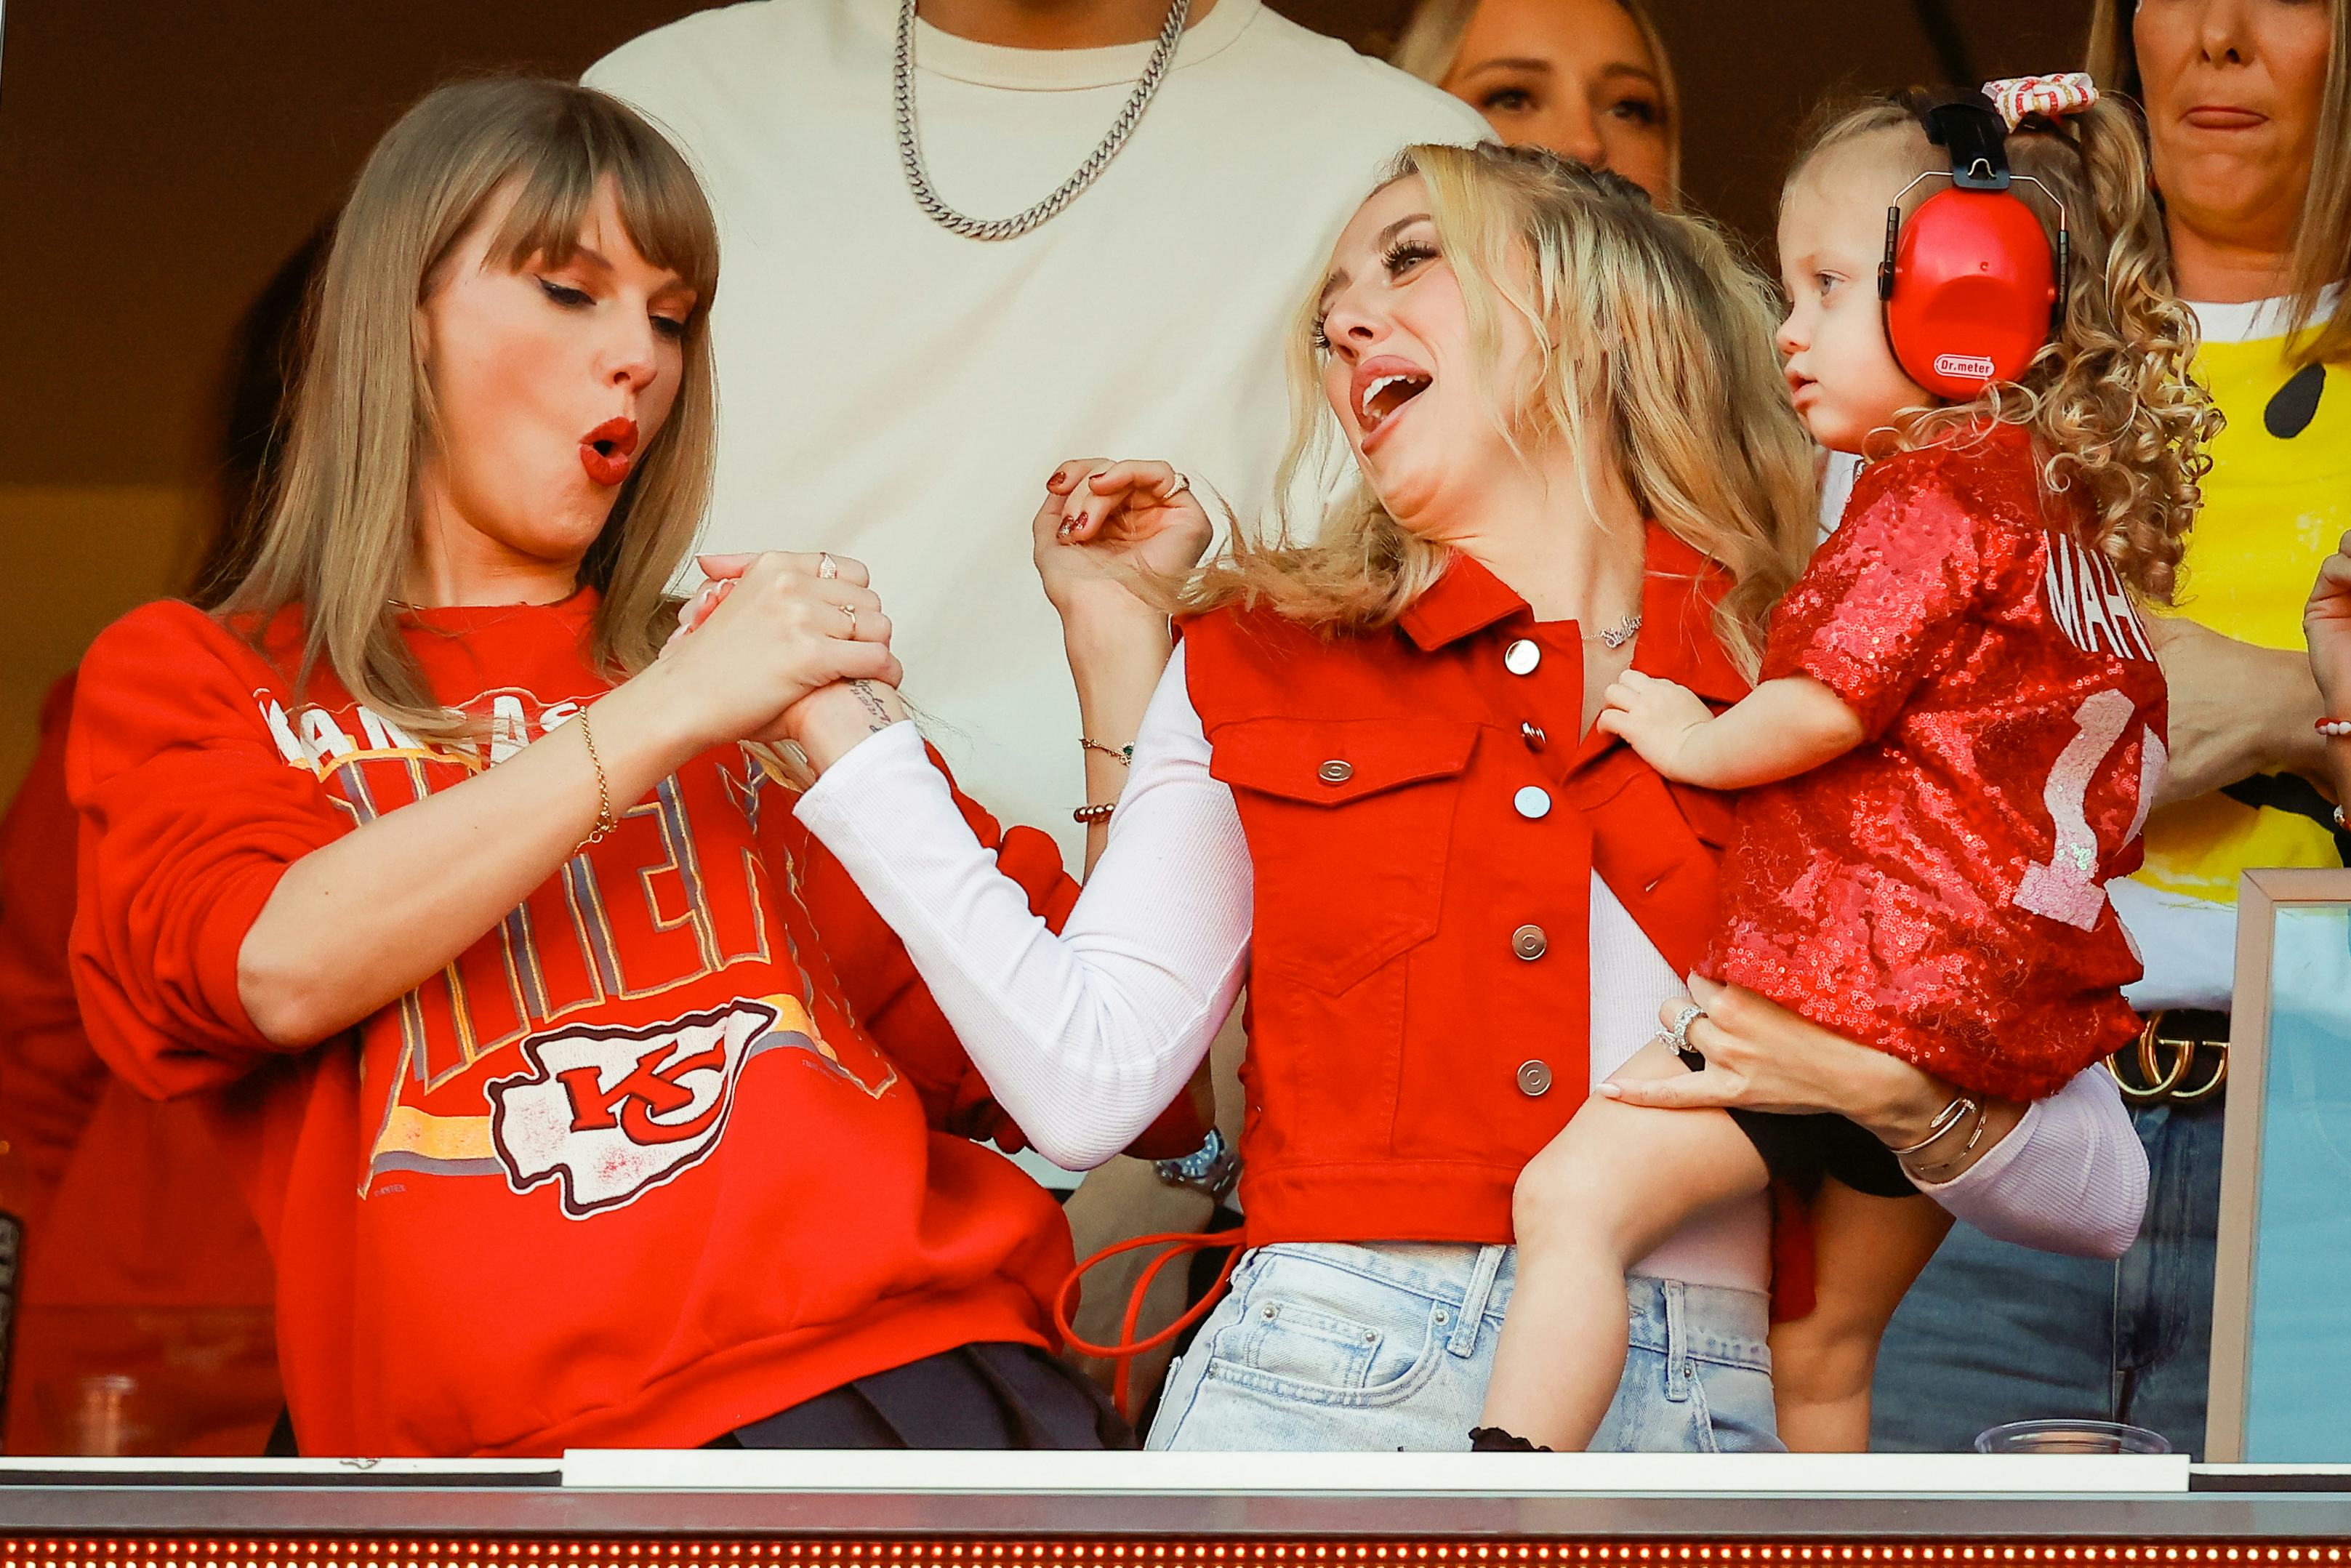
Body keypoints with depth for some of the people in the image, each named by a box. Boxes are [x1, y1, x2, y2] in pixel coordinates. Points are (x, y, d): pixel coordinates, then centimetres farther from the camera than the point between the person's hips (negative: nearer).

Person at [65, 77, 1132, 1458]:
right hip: (551, 1428, -3)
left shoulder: (760, 676, 26)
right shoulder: (188, 681, 20)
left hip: (940, 1359, 3)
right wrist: (668, 716, -5)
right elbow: (279, 966, -3)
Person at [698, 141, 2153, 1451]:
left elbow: (2099, 1185, 13)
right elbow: (1088, 1079, 3)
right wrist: (835, 718, 5)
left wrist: (1883, 1083, -7)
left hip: (1683, 1411, -1)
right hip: (1317, 1391, 1)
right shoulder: (1259, 664, 19)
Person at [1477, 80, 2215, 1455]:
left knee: (1576, 1195, -16)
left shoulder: (1934, 495, -9)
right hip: (2016, 1016, 10)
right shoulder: (2075, 512, 20)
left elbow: (1825, 707, -17)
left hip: (1864, 979, -10)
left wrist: (1695, 738, 1)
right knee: (1823, 1345, 19)